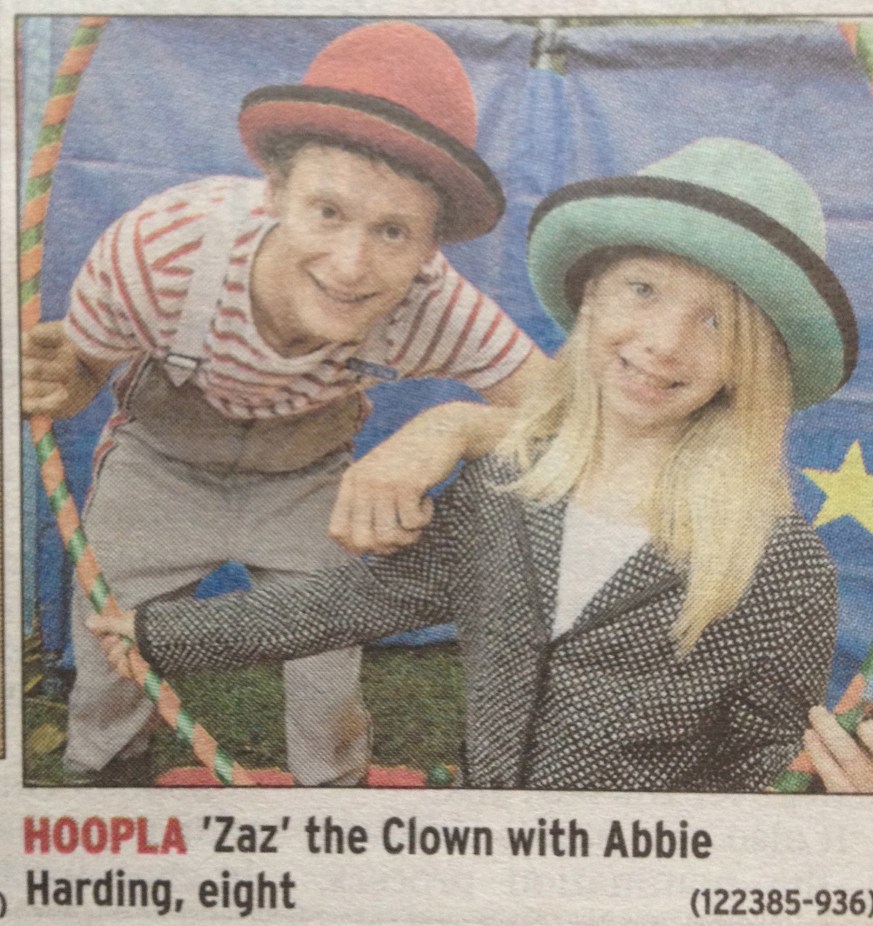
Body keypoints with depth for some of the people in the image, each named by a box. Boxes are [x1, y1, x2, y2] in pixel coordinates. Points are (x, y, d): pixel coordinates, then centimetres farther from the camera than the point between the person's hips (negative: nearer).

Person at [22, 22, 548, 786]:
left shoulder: (434, 307, -37)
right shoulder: (154, 250, -37)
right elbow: (80, 371, -17)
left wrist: (447, 429, -52)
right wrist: (52, 386, -41)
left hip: (307, 484, 1)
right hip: (160, 464, 0)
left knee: (329, 690, 11)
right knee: (108, 670, 14)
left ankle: (332, 783, 46)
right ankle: (100, 771, 50)